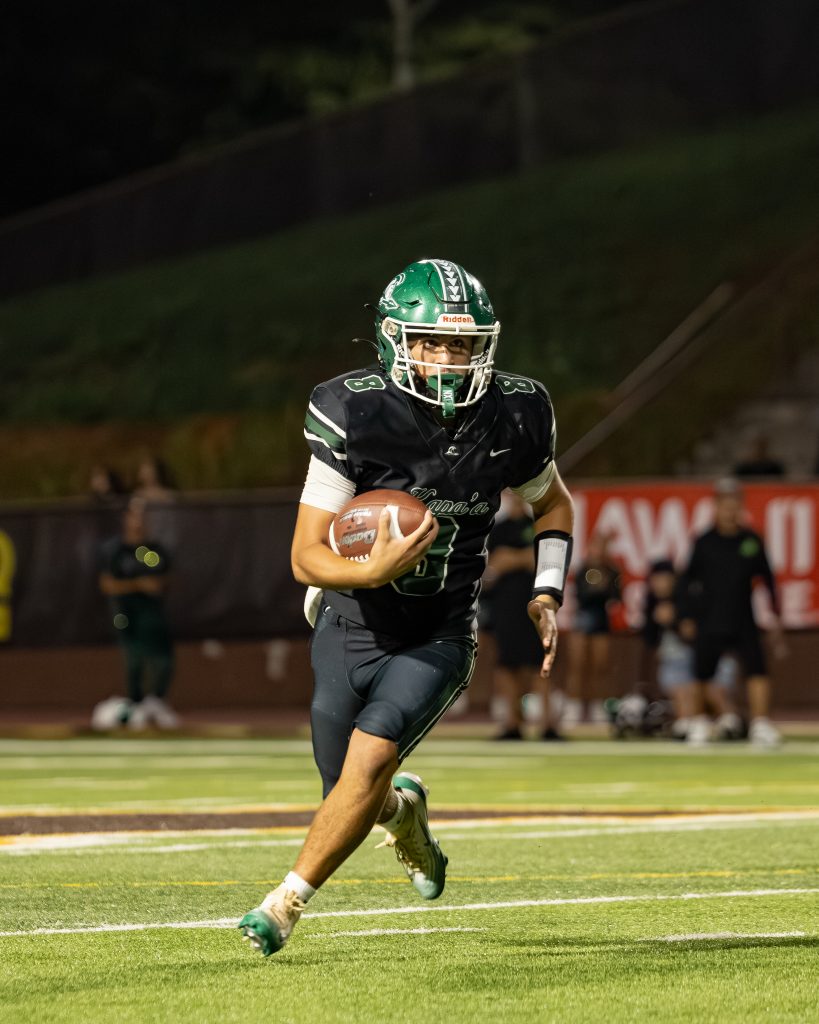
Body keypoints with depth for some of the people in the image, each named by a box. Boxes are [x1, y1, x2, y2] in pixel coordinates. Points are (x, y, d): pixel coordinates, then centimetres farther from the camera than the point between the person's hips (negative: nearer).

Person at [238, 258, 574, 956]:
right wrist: (376, 570, -38)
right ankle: (405, 809, 46)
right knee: (354, 794, 8)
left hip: (438, 638, 0)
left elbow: (554, 505, 11)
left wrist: (547, 594, -2)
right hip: (351, 628, 0)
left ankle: (287, 904, -9)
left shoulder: (513, 418, -12)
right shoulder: (356, 416, -20)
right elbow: (307, 555, -18)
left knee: (369, 759, -22)